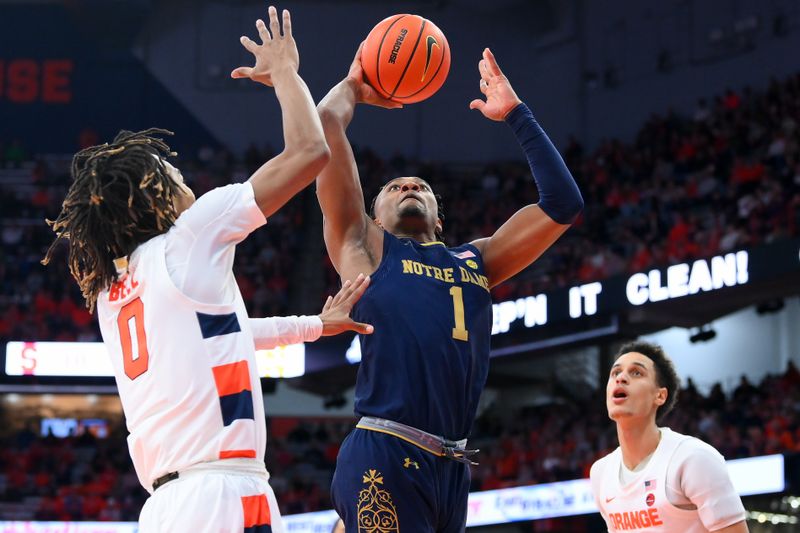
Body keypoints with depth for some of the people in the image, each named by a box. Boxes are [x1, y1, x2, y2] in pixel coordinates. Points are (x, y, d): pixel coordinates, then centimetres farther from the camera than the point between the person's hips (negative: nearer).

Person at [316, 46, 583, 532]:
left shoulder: (475, 261, 25)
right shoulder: (365, 247, 12)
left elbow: (563, 205, 22)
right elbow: (325, 122, 6)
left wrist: (516, 113, 25)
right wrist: (354, 86, 26)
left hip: (452, 468, 6)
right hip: (386, 459, -6)